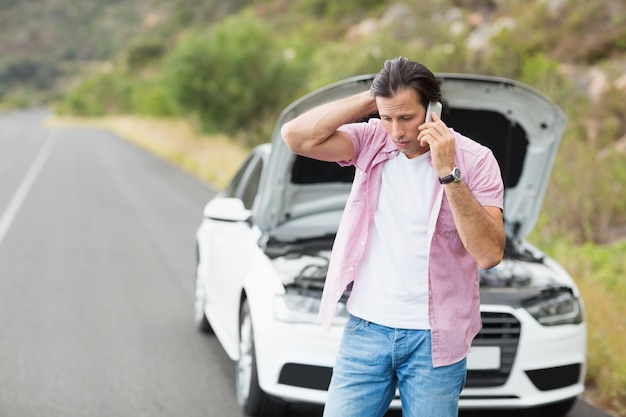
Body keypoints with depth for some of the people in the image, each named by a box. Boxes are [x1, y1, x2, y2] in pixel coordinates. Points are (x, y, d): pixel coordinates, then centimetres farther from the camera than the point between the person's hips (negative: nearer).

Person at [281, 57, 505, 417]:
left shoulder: (474, 160, -8)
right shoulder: (371, 142, 0)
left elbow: (490, 253, -18)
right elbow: (296, 136, -14)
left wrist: (448, 173, -23)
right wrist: (369, 100, -13)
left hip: (433, 339, -2)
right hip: (365, 329, 2)